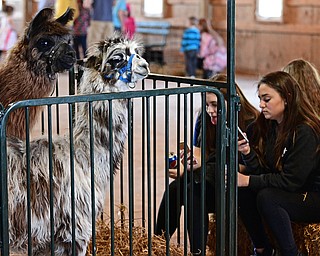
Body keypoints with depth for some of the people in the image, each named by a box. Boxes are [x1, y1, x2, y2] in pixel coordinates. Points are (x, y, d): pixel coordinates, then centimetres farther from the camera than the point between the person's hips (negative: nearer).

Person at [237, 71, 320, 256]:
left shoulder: (305, 132, -21)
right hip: (288, 193, 8)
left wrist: (248, 180, -25)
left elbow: (291, 181, -24)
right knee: (242, 191, -13)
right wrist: (248, 153, -19)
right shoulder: (267, 127, 3)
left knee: (266, 197, -30)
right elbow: (262, 172, -1)